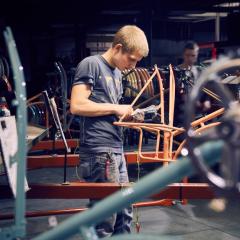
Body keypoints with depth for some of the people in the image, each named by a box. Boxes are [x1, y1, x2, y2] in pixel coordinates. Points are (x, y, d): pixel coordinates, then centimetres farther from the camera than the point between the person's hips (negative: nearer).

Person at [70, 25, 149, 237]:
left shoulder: (117, 72, 18)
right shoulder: (91, 64, -8)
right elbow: (76, 106, -18)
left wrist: (127, 114, 6)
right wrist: (115, 108, -12)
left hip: (116, 150, 9)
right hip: (99, 151, -9)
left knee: (125, 212, 15)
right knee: (104, 220, -6)